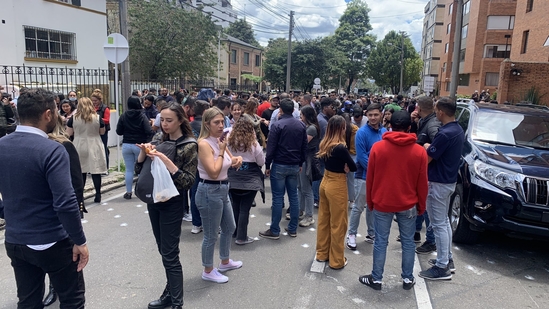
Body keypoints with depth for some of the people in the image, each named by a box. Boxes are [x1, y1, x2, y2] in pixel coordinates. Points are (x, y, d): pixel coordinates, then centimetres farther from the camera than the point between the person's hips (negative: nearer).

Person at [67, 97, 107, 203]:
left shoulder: (73, 118, -4)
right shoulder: (97, 118, -4)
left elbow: (69, 133, 3)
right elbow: (102, 132, 8)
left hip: (79, 148, 1)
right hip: (94, 147, 0)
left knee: (80, 172, 8)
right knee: (96, 171, 4)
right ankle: (98, 195, 9)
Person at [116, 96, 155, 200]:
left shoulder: (123, 116, -2)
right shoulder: (142, 116, -10)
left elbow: (119, 131, 1)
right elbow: (149, 132, -19)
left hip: (126, 145, 2)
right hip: (139, 145, -2)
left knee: (129, 169, 7)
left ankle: (128, 192, 13)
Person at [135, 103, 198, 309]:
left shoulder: (189, 146, -11)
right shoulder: (159, 142, 6)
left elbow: (188, 181, -16)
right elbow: (139, 170, 7)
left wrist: (167, 162, -26)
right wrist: (143, 152, -10)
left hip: (172, 203, -6)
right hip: (153, 200, 6)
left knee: (170, 254, -2)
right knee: (163, 251, 15)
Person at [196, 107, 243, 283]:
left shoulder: (220, 140, 6)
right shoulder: (204, 144, -20)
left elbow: (231, 161, 17)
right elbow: (214, 172, -26)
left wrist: (237, 159, -5)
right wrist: (221, 151, -20)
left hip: (223, 189, 10)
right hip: (210, 191, -10)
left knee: (229, 228, 24)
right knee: (211, 235, 5)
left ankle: (225, 262, 44)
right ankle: (208, 271, 24)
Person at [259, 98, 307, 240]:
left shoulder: (277, 125, -11)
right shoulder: (301, 125, 5)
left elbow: (271, 147, -13)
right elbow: (304, 147, 9)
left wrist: (267, 165, -5)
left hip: (279, 165, -5)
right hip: (295, 166, 5)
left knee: (278, 198, -1)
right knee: (293, 196, 10)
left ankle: (274, 231, 6)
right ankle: (292, 229, 18)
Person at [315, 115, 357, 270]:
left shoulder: (323, 144, 1)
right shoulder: (340, 148, -22)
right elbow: (354, 167, -13)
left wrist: (341, 167, -1)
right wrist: (345, 167, 4)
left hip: (325, 182, 8)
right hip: (337, 186, -8)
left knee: (324, 219, 18)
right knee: (338, 224, 6)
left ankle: (322, 253, 32)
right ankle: (336, 260, 19)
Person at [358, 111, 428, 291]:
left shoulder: (377, 147, -9)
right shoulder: (419, 151, -7)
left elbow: (370, 178, -3)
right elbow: (422, 183, -1)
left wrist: (370, 202, 9)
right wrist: (421, 205, 12)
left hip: (382, 203, -1)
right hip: (408, 204, 1)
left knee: (381, 242, 8)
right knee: (408, 242, 15)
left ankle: (376, 279, 19)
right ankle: (408, 279, 27)